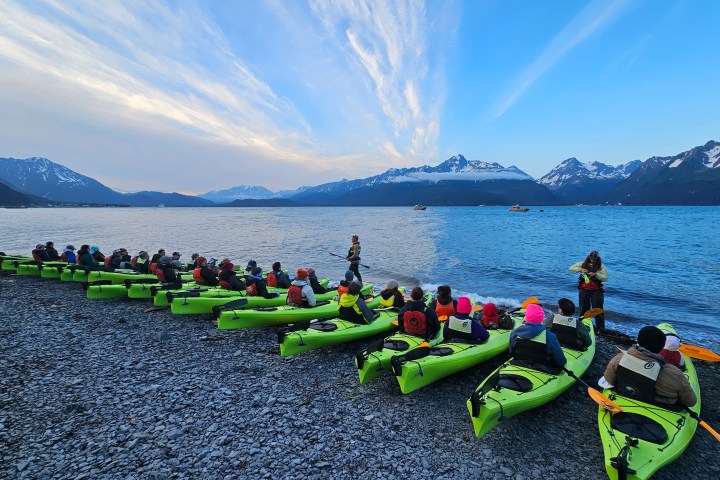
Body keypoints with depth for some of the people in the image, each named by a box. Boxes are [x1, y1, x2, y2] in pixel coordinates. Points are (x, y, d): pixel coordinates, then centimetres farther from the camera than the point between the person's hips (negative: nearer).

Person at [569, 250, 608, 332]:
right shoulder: (583, 264, 3)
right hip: (584, 289, 2)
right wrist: (580, 269, -14)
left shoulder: (601, 266, -2)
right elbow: (571, 268, 0)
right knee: (584, 308, 12)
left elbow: (605, 278, -8)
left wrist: (596, 274, -22)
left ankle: (600, 327, 10)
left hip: (596, 290, -2)